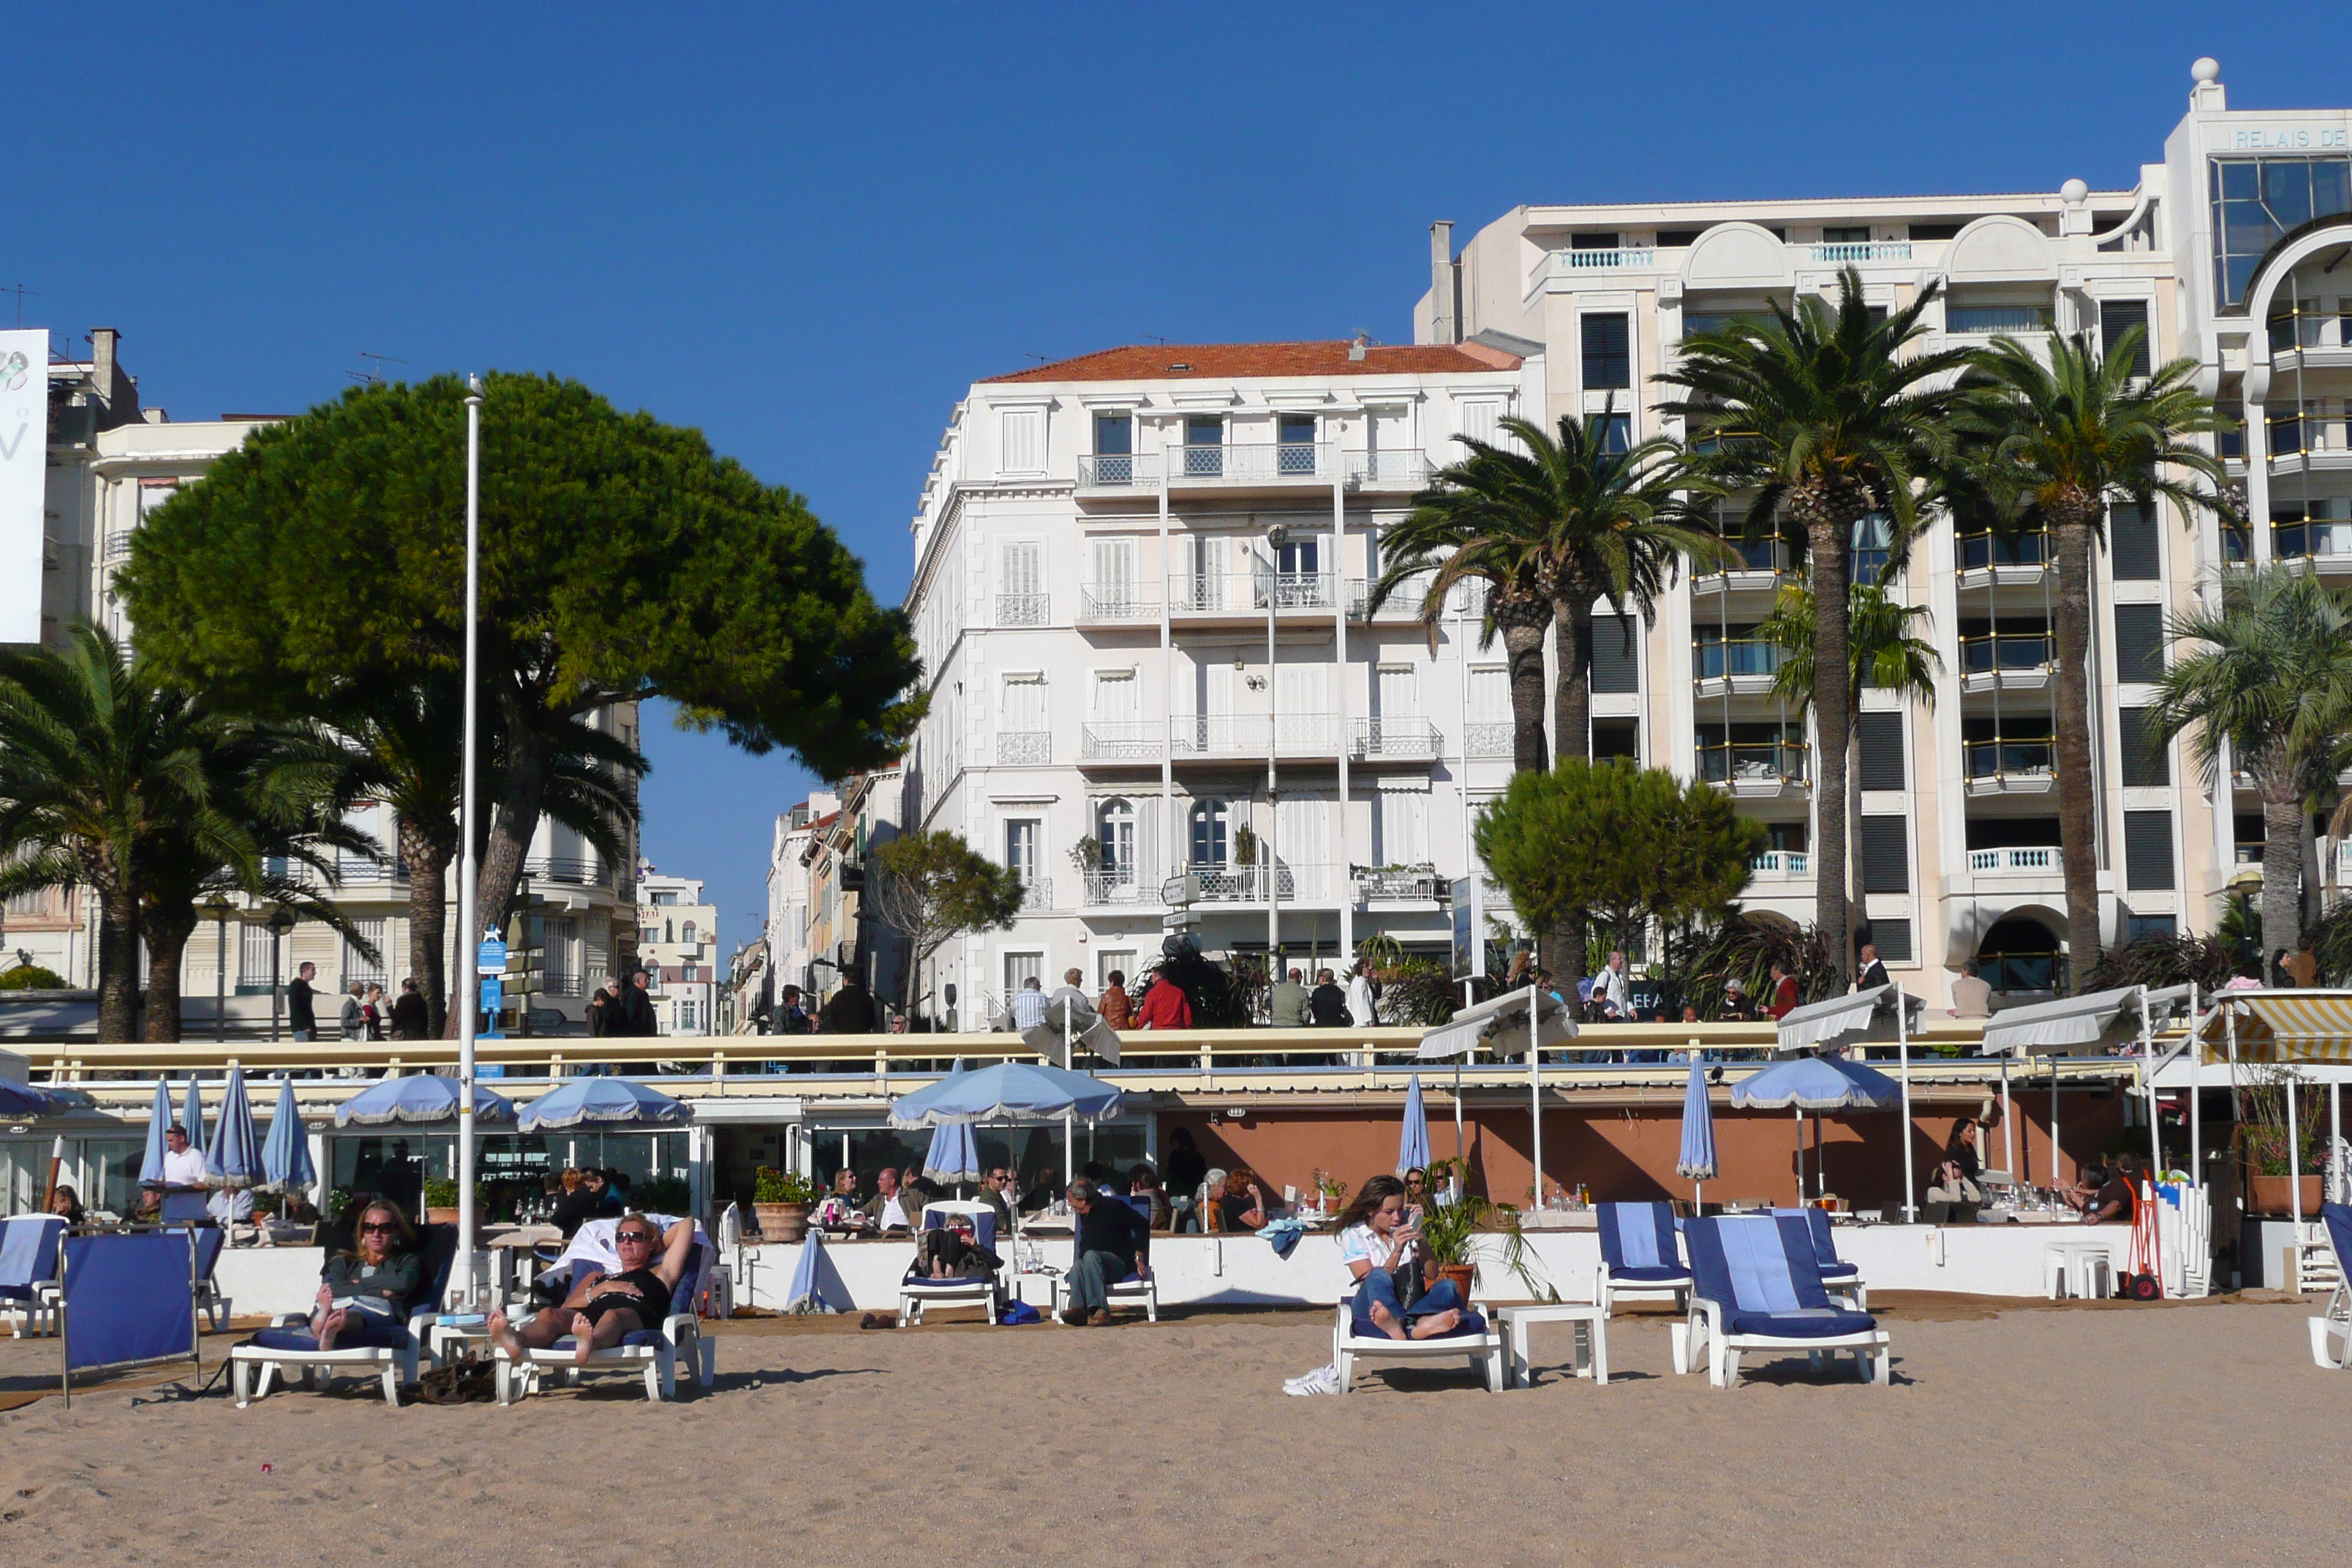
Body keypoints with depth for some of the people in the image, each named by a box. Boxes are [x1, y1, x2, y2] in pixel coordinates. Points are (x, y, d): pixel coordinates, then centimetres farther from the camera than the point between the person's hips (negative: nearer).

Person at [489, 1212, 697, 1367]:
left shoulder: (658, 1275, 39)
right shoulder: (597, 1277, 47)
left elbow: (686, 1225, 38)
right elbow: (566, 1309, 27)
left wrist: (656, 1247, 48)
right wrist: (600, 1289, 13)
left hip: (634, 1316, -3)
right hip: (588, 1316, 3)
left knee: (613, 1316, -44)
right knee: (548, 1314, -33)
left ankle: (589, 1344, -81)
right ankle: (516, 1341, -69)